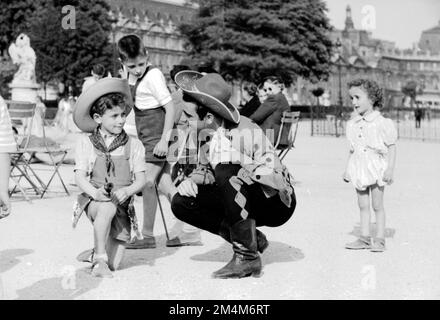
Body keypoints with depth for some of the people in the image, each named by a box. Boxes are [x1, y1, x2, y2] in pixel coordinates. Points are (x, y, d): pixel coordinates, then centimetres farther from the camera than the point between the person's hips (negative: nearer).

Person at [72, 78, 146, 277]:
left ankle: (98, 252, 27)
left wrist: (127, 191, -22)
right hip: (93, 200, -1)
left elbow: (141, 179, 1)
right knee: (107, 208, -39)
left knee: (114, 264, -8)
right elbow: (80, 177, -4)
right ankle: (99, 259, -26)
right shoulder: (86, 143, 4)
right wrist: (95, 192, -26)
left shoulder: (133, 145, 6)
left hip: (122, 204, 2)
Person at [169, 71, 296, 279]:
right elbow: (205, 171, 12)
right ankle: (252, 239, 1)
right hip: (239, 202, 8)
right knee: (181, 203, -8)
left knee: (226, 171, -35)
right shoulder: (206, 135, -2)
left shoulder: (247, 133, -25)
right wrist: (191, 181, -12)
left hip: (277, 202, -8)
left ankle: (247, 257, -23)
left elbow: (277, 180, -32)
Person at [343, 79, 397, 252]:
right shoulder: (353, 124, 7)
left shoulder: (382, 123, -10)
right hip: (359, 167, 5)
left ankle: (379, 239, 9)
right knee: (363, 205, 9)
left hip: (376, 166, -5)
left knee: (377, 205, 1)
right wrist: (347, 169, 14)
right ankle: (364, 238, 16)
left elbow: (392, 146, -8)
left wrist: (390, 169, -14)